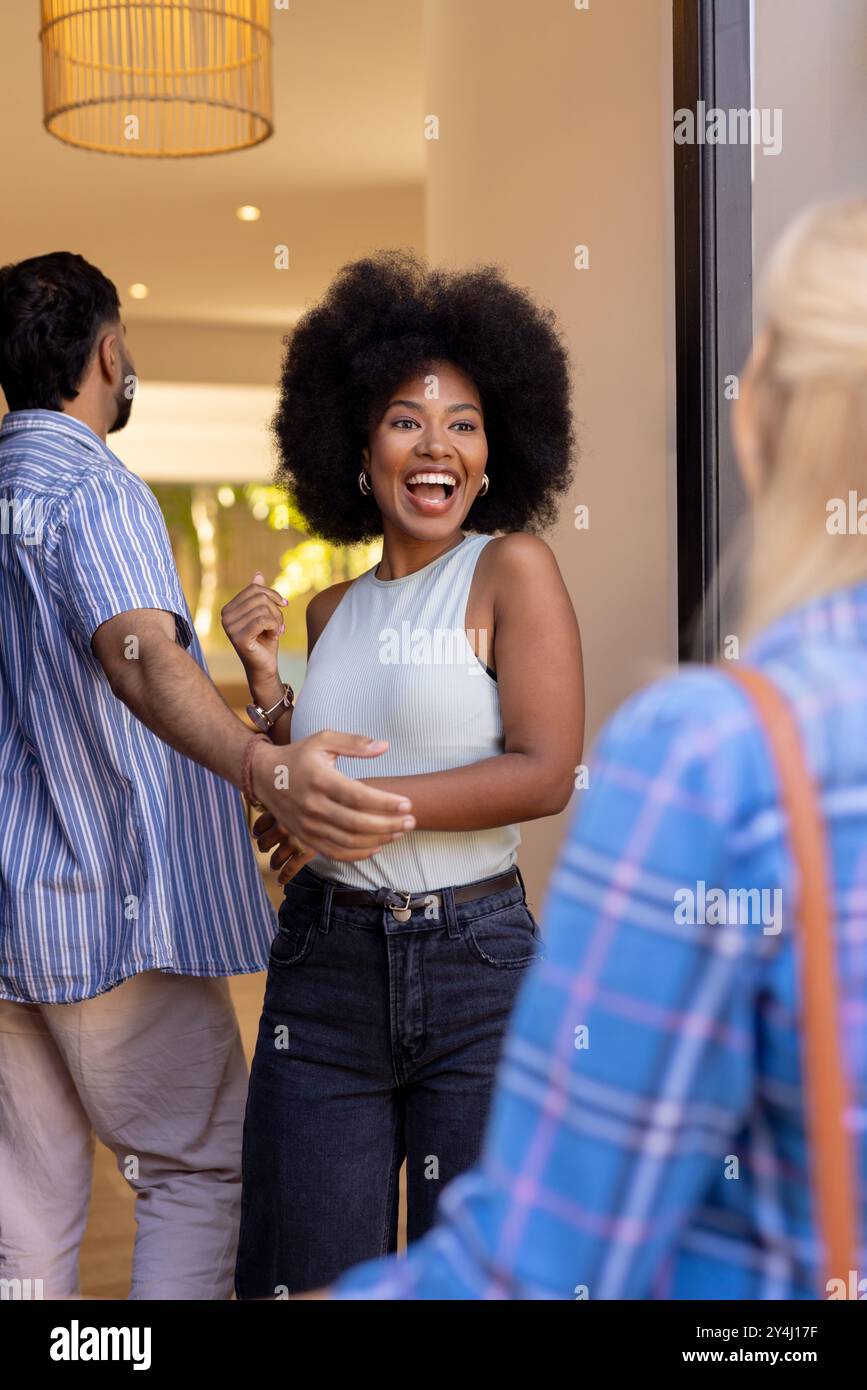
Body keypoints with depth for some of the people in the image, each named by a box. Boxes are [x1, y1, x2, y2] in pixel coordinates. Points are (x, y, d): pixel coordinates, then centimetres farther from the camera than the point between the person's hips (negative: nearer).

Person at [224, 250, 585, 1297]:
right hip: (325, 959, 4)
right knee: (314, 1268, 10)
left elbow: (545, 774, -15)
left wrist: (356, 798, -14)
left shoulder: (511, 569, -5)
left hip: (475, 962, -4)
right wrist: (264, 681, 1)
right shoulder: (334, 609, 11)